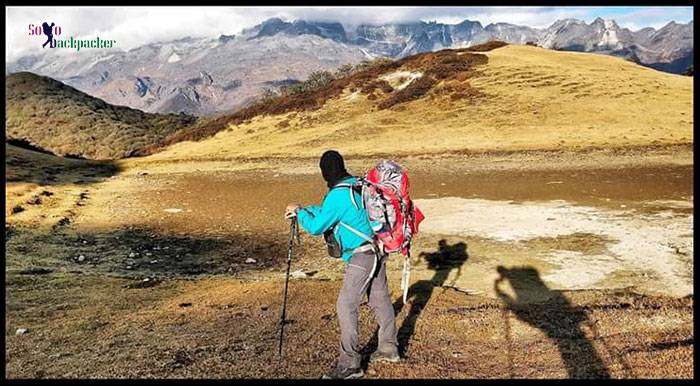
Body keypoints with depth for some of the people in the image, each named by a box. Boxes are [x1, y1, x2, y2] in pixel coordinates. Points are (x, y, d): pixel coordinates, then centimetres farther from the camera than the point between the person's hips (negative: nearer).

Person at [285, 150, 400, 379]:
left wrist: (299, 212, 3)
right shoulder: (355, 185, 7)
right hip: (375, 251, 10)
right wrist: (303, 210, 20)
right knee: (380, 299, 18)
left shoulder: (337, 195, -21)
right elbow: (326, 211, 22)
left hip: (362, 257, -10)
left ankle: (349, 364, -1)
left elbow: (316, 227, -13)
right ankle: (388, 349, 33)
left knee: (346, 306, -6)